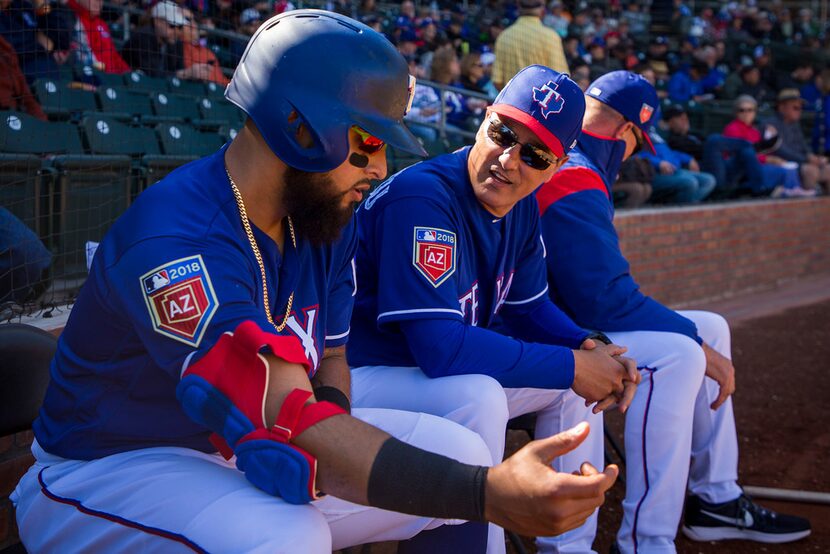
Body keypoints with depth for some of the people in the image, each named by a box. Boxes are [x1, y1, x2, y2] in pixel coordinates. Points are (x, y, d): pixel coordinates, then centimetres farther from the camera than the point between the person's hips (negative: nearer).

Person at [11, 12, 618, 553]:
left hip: (248, 446, 8)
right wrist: (490, 494, -48)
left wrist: (324, 443, -20)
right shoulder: (177, 242, -31)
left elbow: (329, 358, 5)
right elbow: (289, 422, -40)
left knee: (460, 451, -3)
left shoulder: (328, 220, -3)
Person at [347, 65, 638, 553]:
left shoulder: (521, 204, -1)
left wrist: (588, 347, -9)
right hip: (358, 380, -9)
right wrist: (572, 366, -25)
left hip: (448, 372, 9)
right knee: (478, 394, -34)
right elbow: (442, 347, -34)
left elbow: (528, 306, 13)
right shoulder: (422, 197, -27)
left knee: (579, 371, 9)